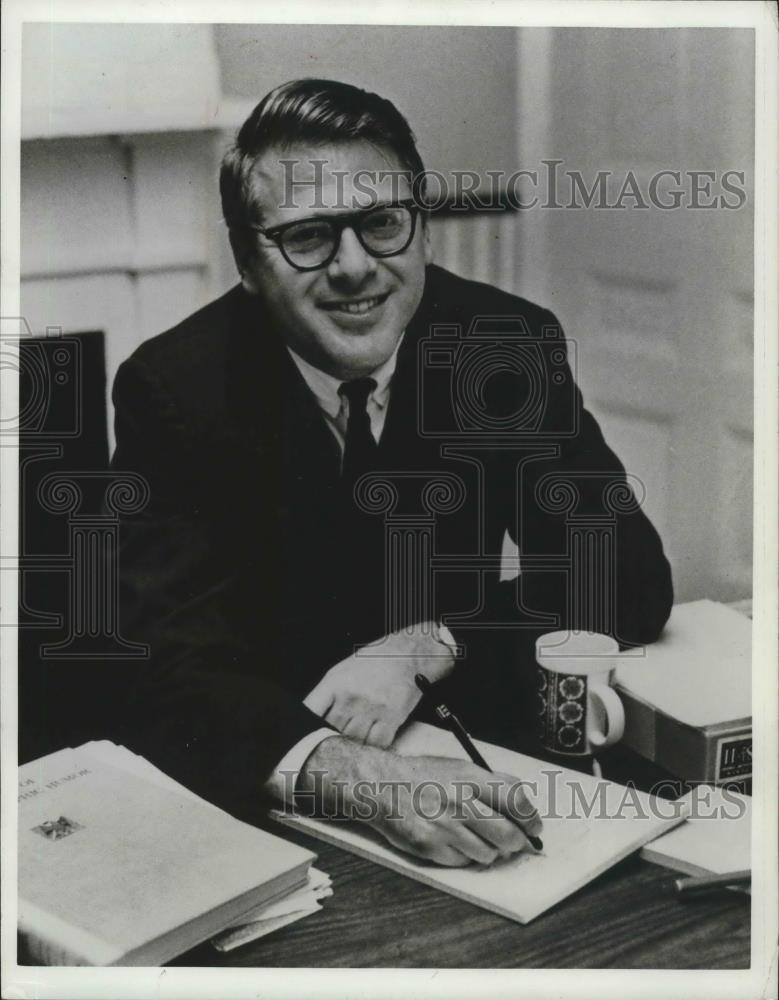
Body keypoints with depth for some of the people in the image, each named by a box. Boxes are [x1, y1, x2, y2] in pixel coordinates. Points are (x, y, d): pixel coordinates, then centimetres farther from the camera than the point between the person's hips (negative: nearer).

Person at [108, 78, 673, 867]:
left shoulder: (511, 346, -8)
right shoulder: (174, 388, -15)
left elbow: (630, 575, -5)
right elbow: (163, 672, -23)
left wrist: (425, 647, -20)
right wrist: (348, 772, -41)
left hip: (456, 744, 2)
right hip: (246, 796, -1)